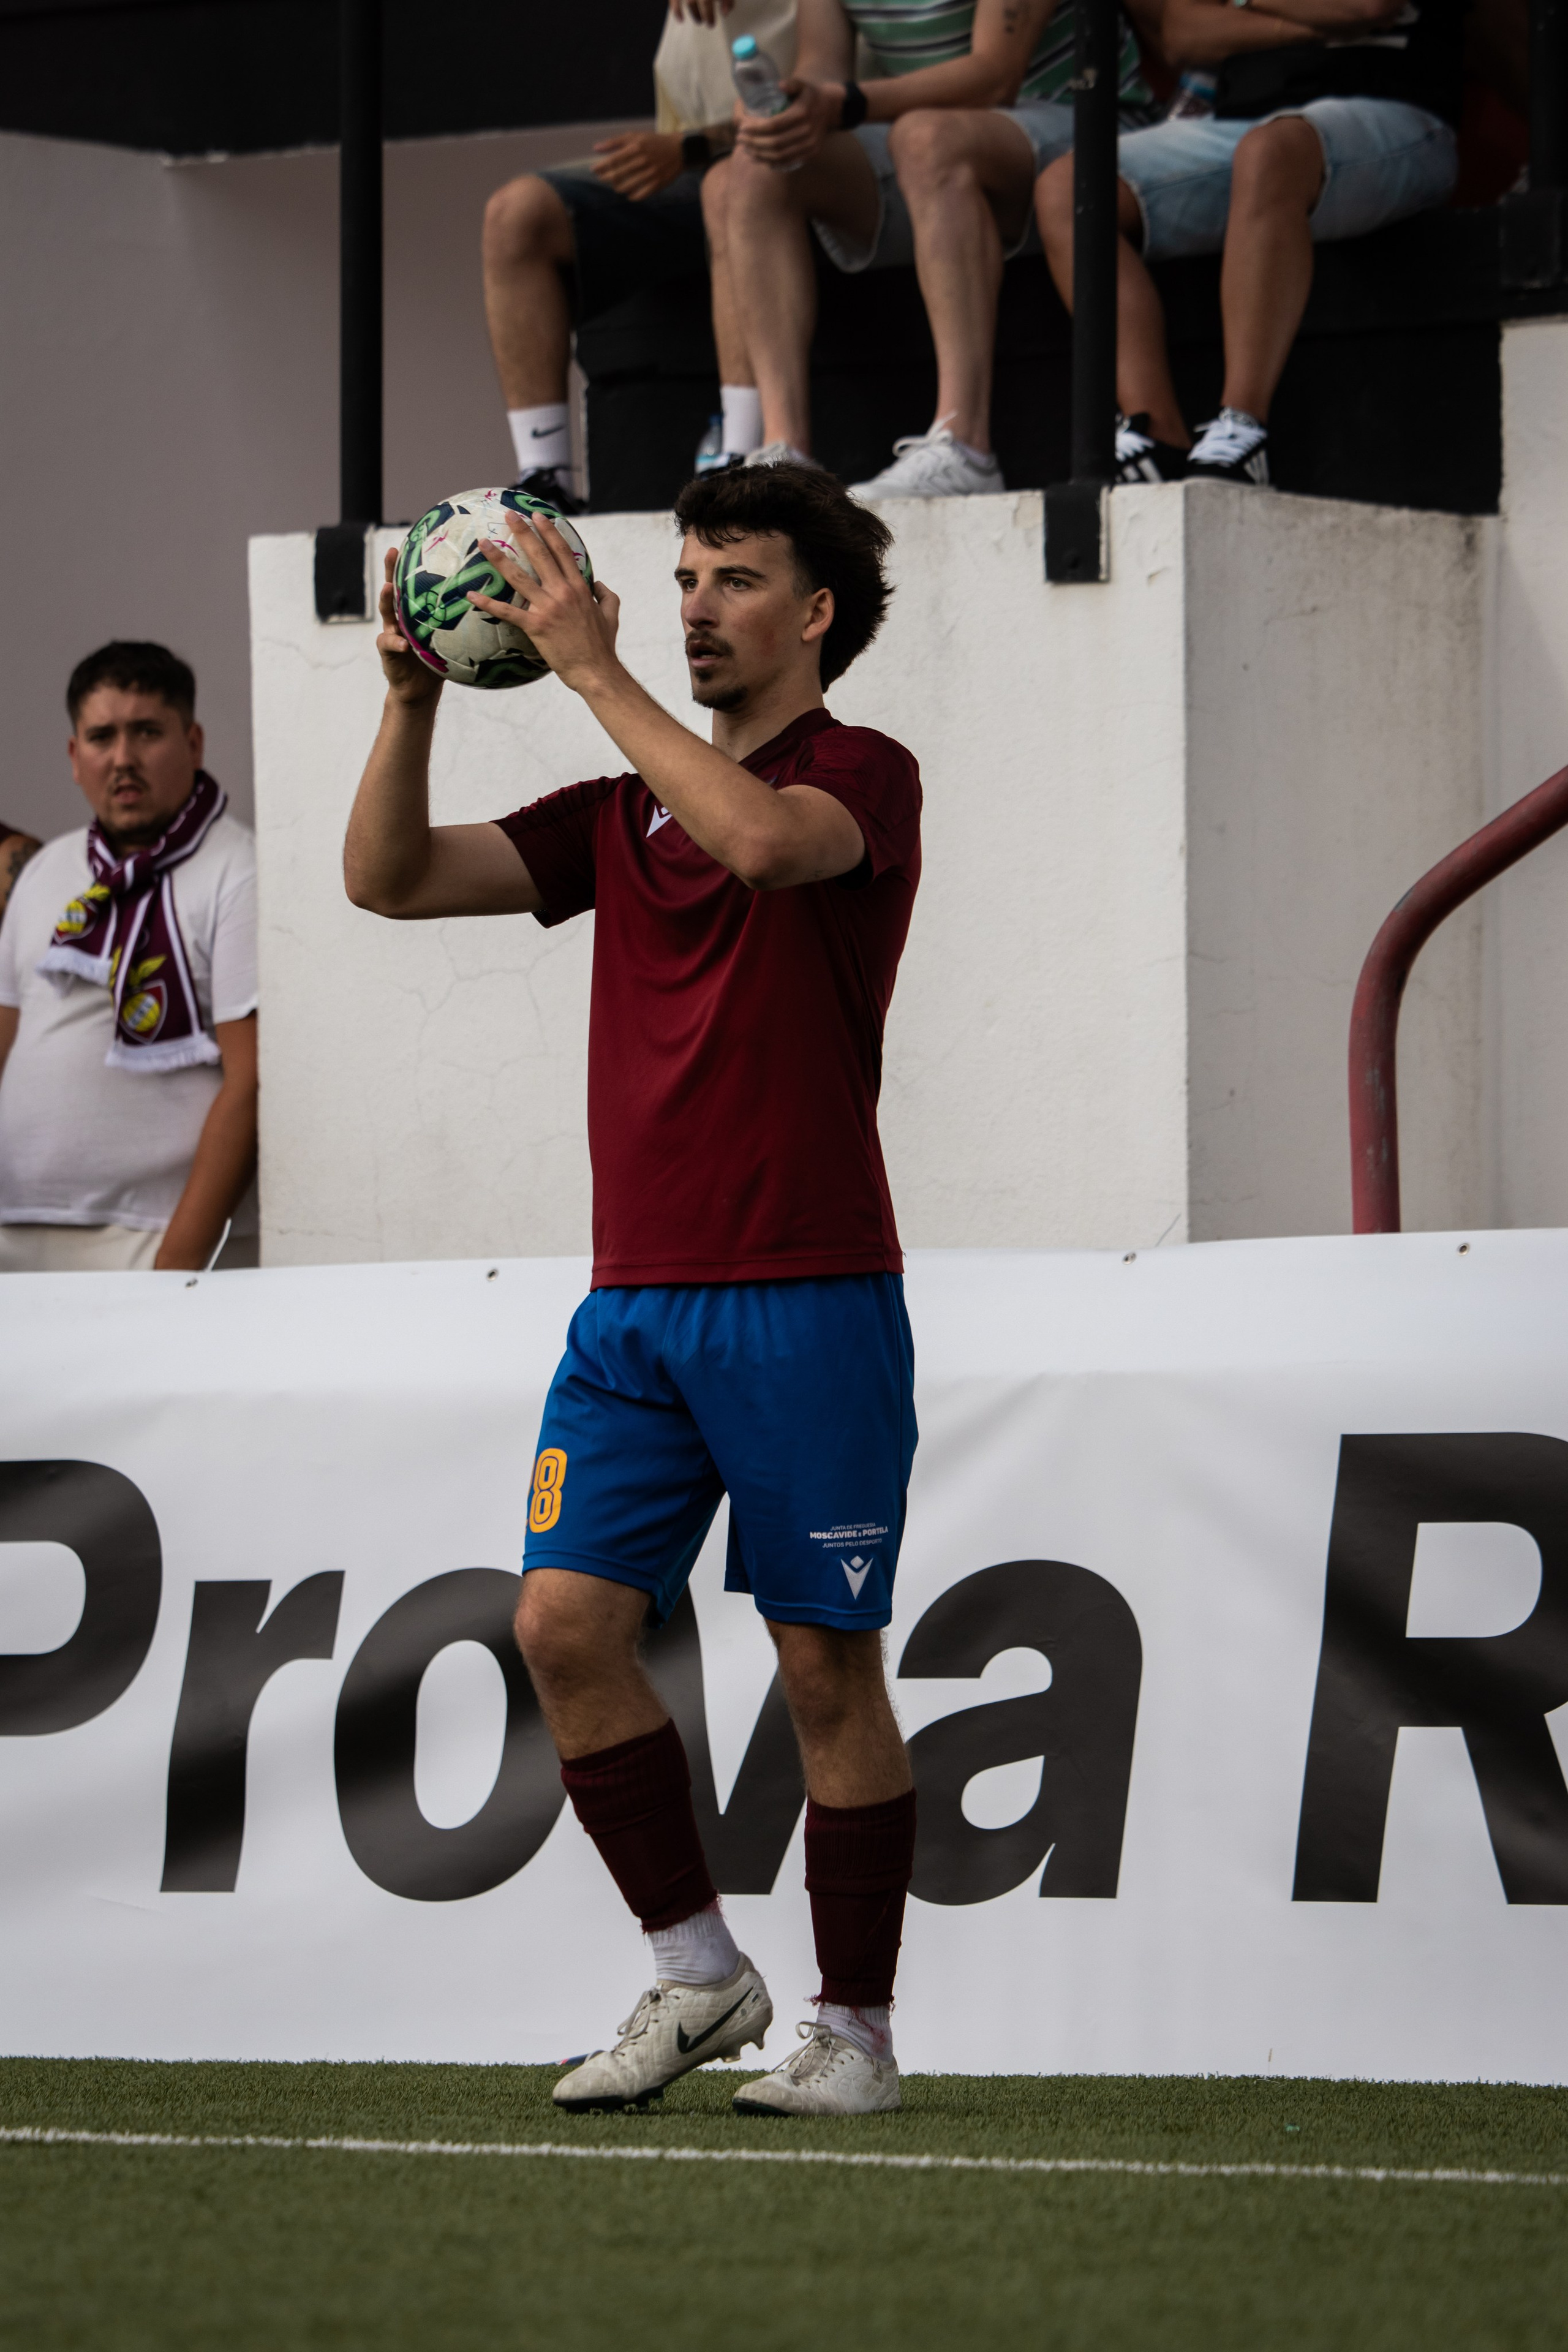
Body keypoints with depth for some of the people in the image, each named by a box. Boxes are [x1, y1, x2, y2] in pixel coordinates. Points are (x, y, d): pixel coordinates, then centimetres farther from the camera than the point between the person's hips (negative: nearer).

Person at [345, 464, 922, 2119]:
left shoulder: (864, 776, -2)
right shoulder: (625, 812, 17)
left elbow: (764, 838, -26)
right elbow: (392, 877, 11)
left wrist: (591, 669, -23)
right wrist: (413, 695, -4)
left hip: (806, 1303, -6)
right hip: (634, 1299, 6)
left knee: (825, 1667, -2)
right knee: (566, 1622, -5)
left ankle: (855, 2029, 8)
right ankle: (697, 1974, 8)